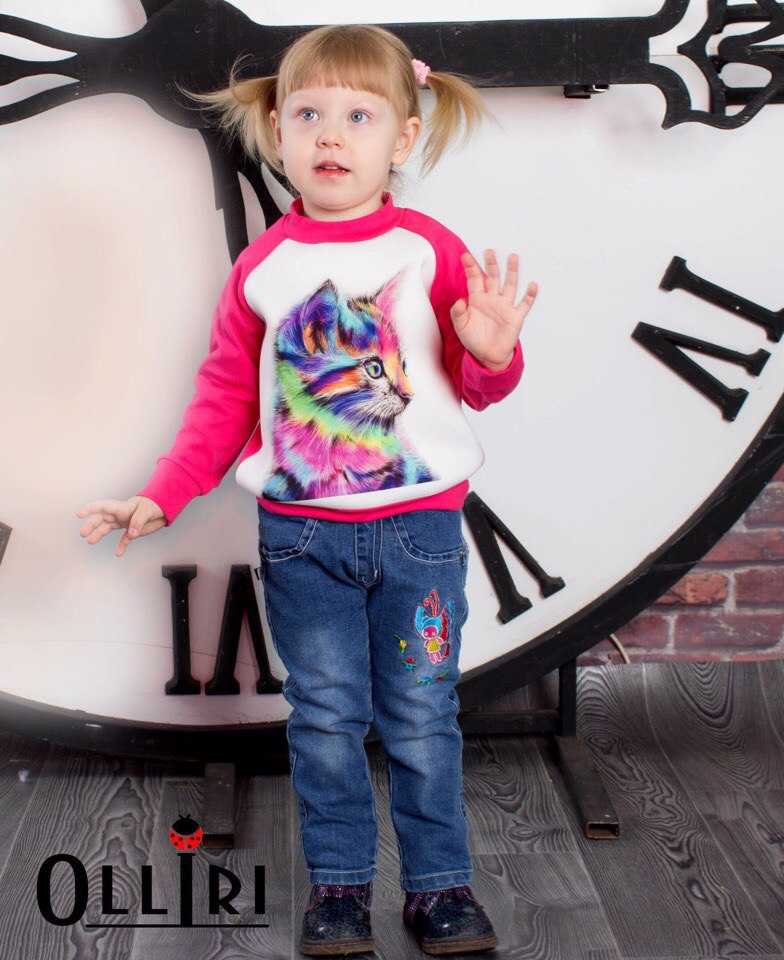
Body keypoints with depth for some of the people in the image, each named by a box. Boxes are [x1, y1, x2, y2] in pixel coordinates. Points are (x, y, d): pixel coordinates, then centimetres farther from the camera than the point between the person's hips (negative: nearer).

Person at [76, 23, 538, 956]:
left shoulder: (432, 250, -2)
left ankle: (439, 882, 23)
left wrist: (491, 353, -21)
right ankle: (338, 881, 24)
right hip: (300, 531, 1)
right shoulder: (264, 264, 1)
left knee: (421, 716, 7)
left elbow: (475, 384, 2)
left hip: (418, 523, -1)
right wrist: (160, 497, 2)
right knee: (325, 713, 7)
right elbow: (225, 396, 8)